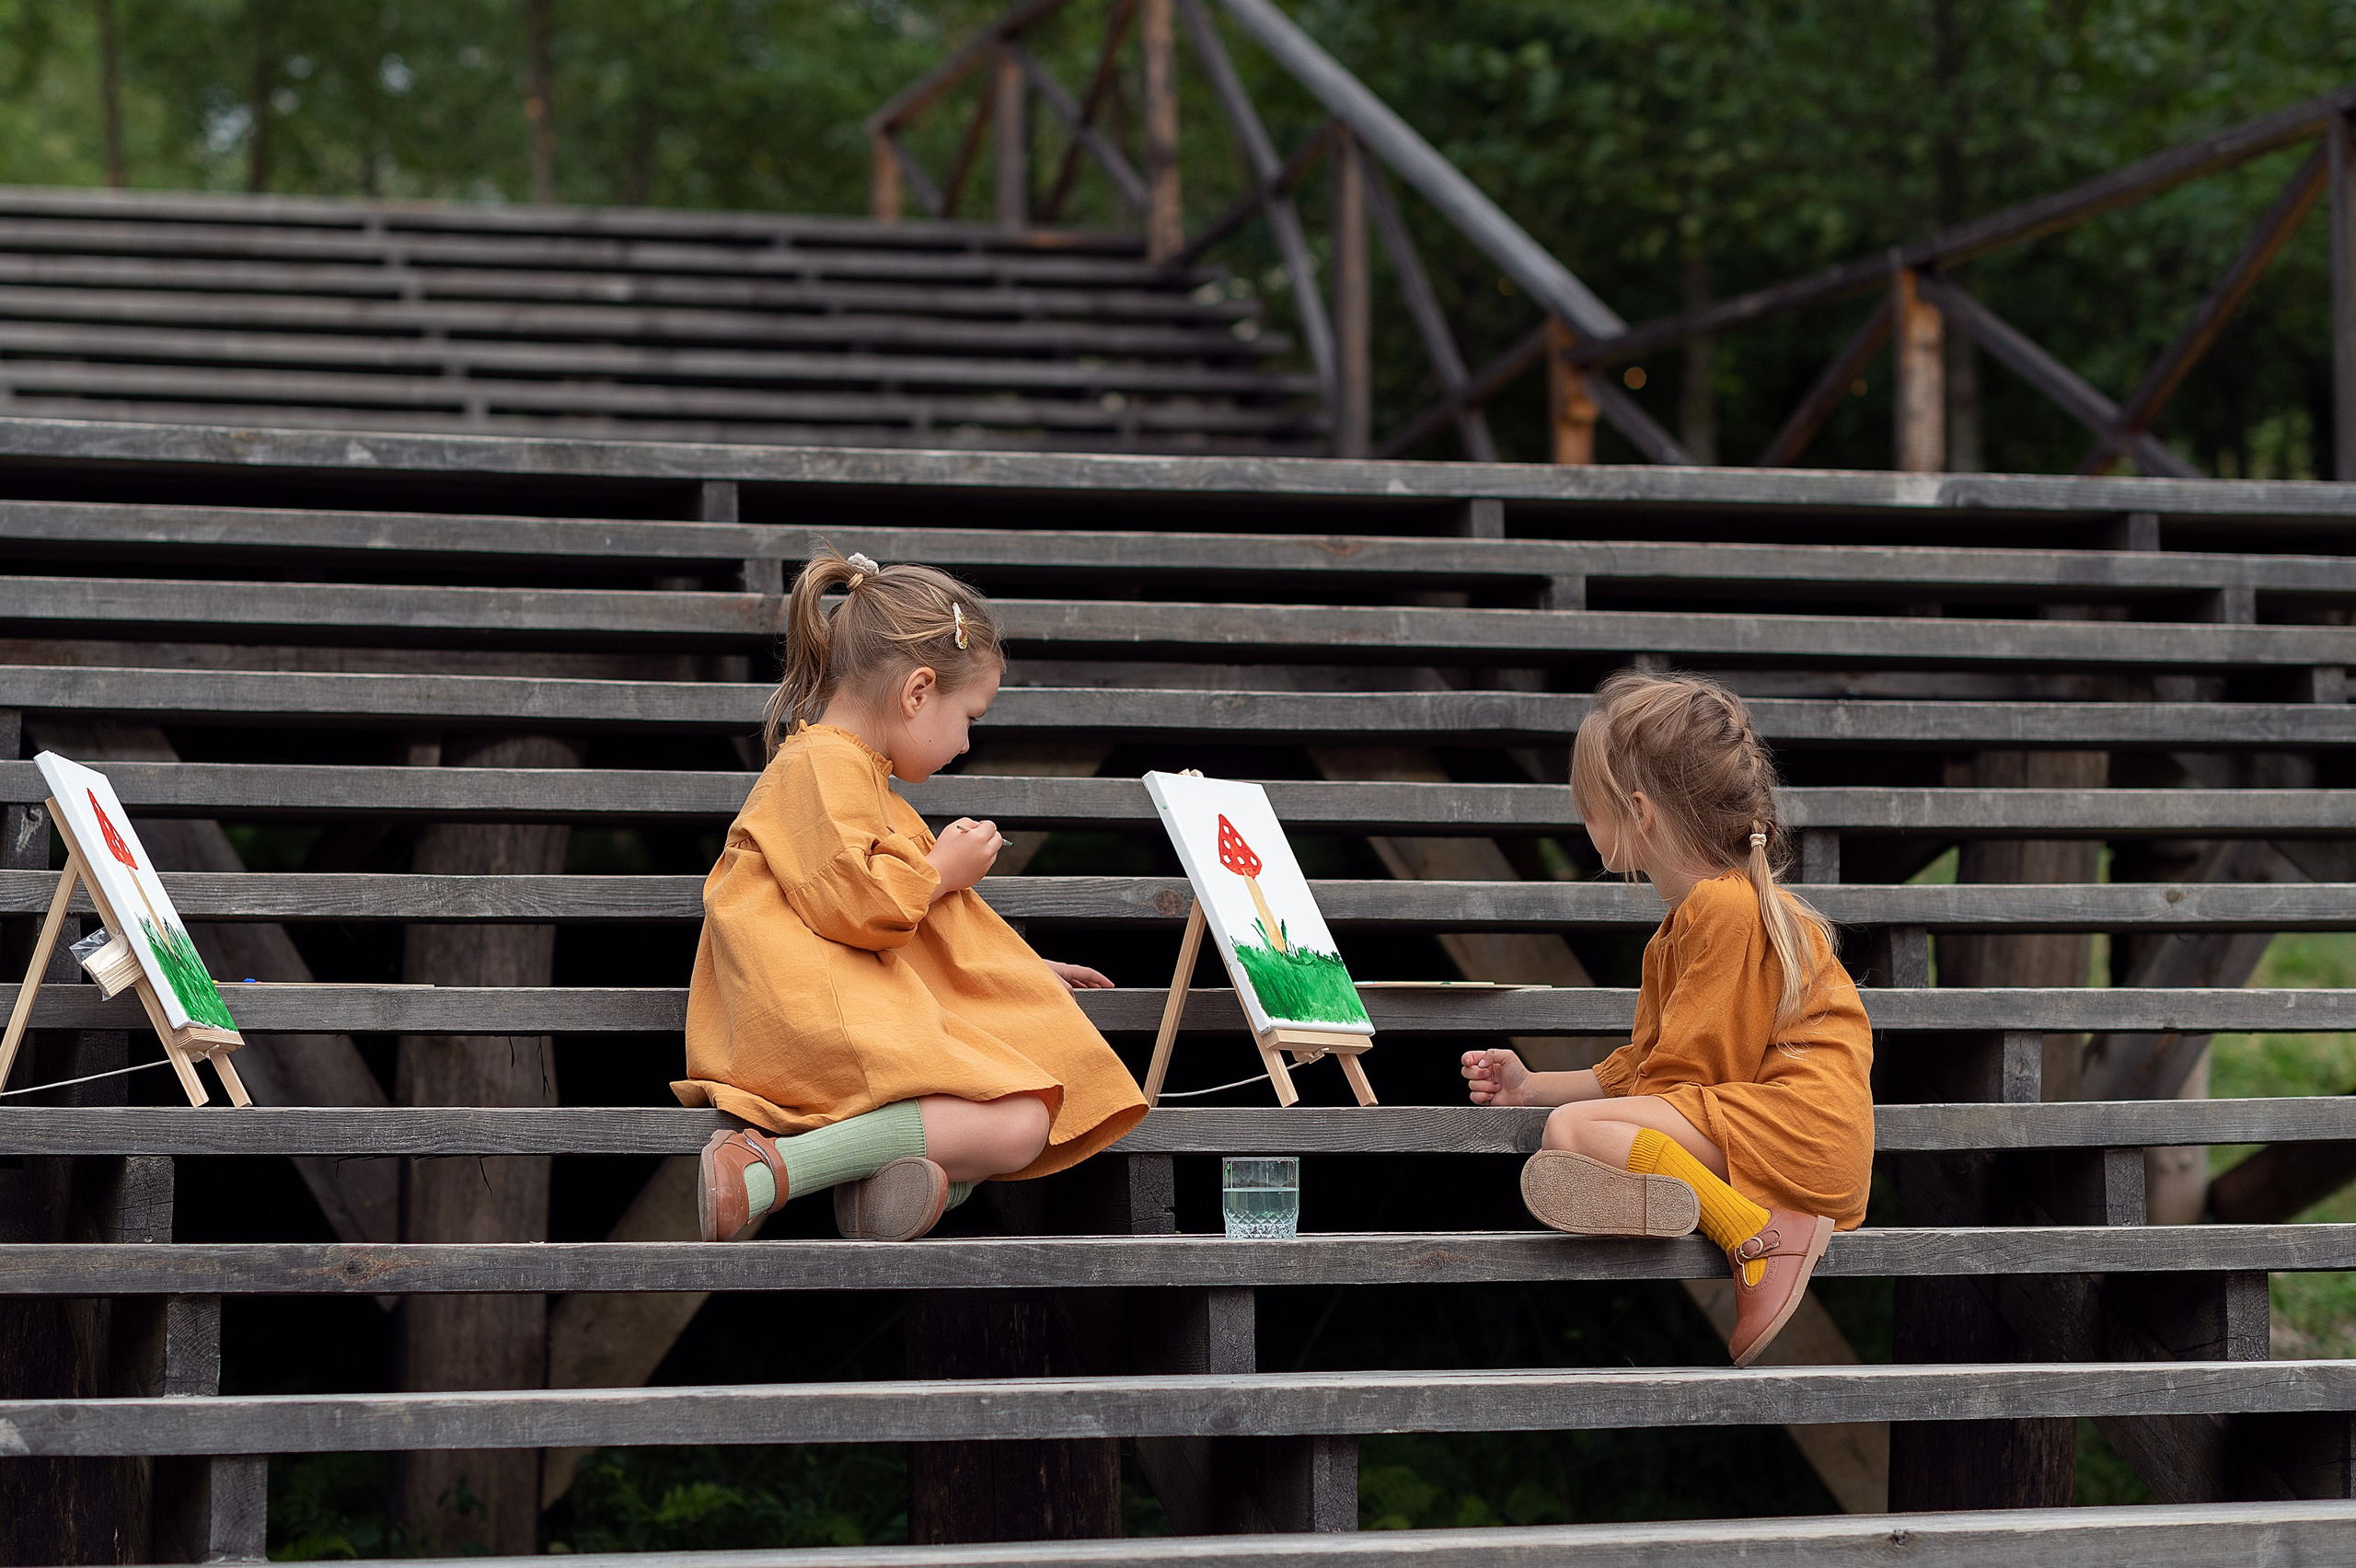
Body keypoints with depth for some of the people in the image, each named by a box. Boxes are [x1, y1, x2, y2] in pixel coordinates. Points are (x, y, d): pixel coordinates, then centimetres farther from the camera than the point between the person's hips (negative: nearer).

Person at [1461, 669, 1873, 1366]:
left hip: (1796, 1122, -11)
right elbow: (1640, 1069, 28)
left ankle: (1761, 1235, -28)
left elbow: (1688, 1068, -12)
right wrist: (1531, 1087, 26)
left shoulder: (1723, 906, -10)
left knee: (1574, 1133, -22)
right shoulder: (1687, 921, 25)